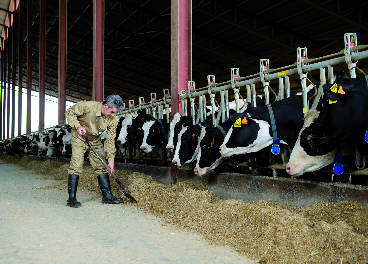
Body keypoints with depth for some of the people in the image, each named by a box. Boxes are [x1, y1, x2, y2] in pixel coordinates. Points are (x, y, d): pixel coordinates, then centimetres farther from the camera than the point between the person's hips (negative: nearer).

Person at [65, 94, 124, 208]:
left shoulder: (112, 120, -17)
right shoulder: (88, 106, -29)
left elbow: (110, 140, -10)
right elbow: (70, 112, -14)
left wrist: (111, 159, -13)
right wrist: (77, 126, -30)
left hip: (95, 141, 4)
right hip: (79, 139, -4)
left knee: (101, 166, 2)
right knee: (76, 166, -12)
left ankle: (107, 195, 9)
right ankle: (72, 198, -5)